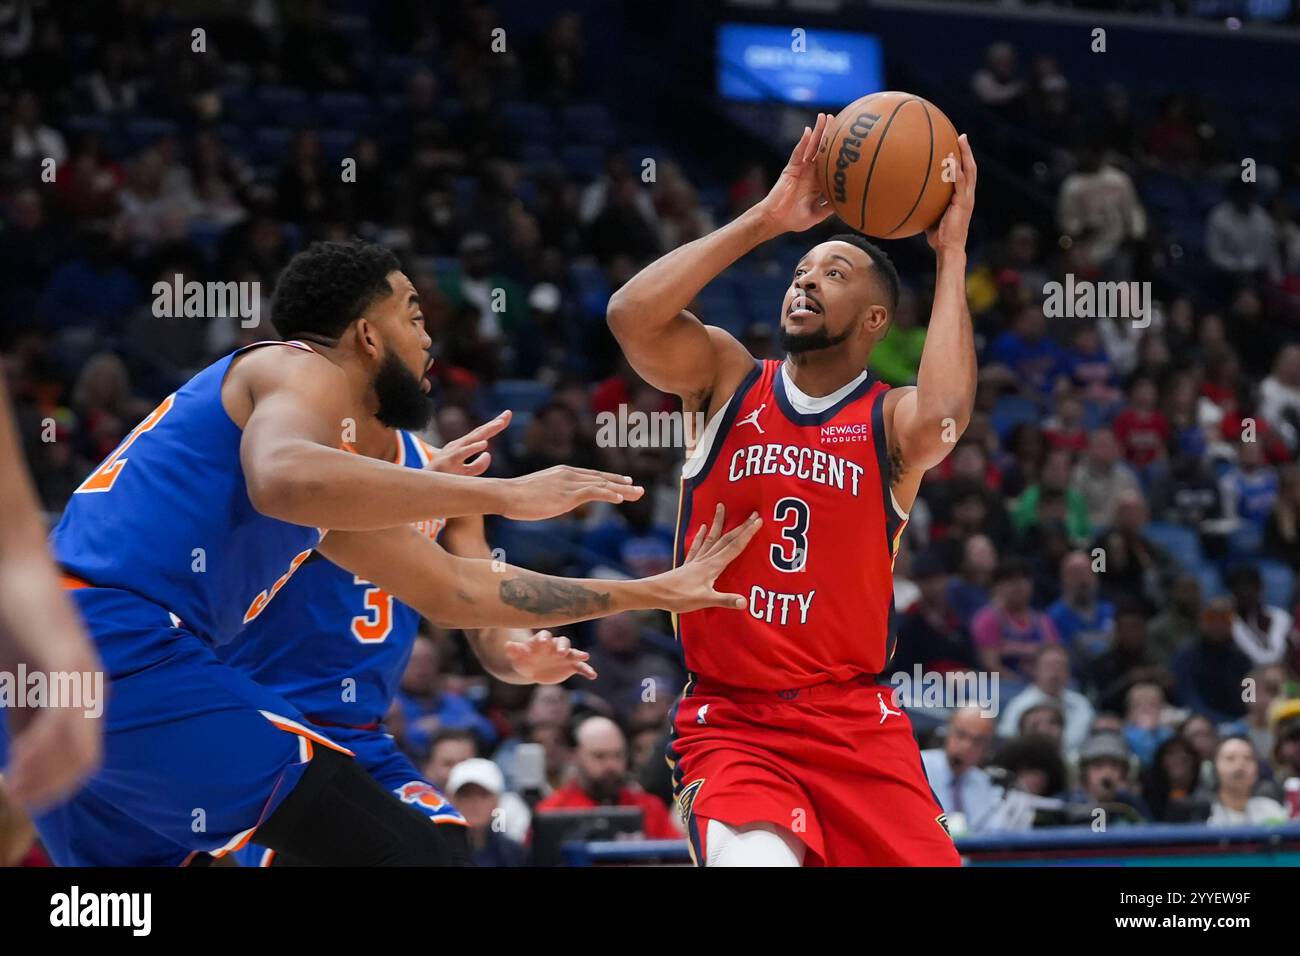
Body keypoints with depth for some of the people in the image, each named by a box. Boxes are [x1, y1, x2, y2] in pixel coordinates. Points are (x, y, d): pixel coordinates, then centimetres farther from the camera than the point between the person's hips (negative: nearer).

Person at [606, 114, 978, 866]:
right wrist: (768, 218, -13)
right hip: (729, 719, -1)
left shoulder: (891, 420, 1)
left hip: (855, 721, 1)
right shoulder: (728, 379, 5)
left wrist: (952, 255, -17)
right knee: (756, 858, -29)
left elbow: (942, 419, -25)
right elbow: (632, 314, -14)